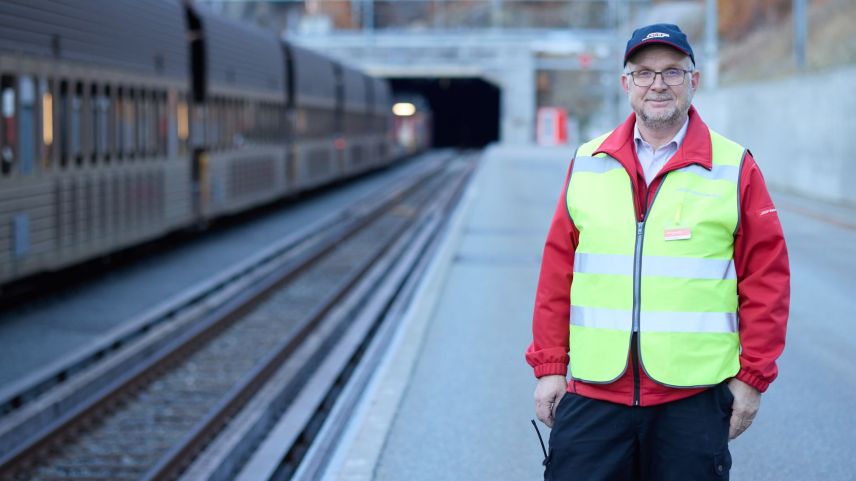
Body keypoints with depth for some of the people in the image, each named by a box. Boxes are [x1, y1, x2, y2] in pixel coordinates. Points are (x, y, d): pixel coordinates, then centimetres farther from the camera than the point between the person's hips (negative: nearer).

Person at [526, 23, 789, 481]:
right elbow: (556, 274, 10)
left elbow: (766, 278, 1)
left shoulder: (735, 168, 3)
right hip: (594, 392, 2)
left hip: (692, 398, -2)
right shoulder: (588, 164, 9)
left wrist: (752, 377, -2)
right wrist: (549, 366, 6)